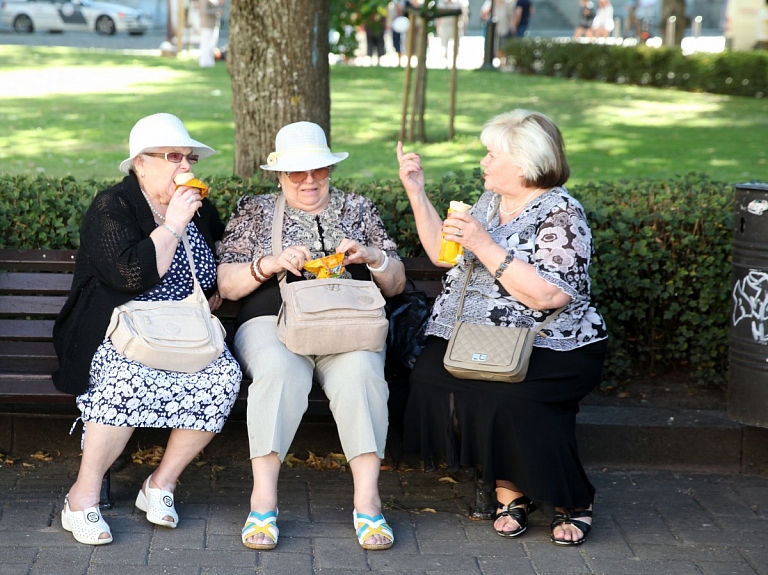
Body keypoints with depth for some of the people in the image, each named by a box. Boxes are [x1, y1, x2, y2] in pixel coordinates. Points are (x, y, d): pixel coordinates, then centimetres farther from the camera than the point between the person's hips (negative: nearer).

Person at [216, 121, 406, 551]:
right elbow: (227, 285, 8)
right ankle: (263, 499, -37)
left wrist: (372, 256, -3)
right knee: (280, 371, -37)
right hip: (273, 323, -1)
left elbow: (395, 285, 18)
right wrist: (269, 264, -9)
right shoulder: (255, 212, 17)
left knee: (361, 371, -35)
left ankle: (367, 500, -35)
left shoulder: (358, 210, 20)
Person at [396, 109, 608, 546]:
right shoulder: (491, 202, 15)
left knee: (508, 392, -34)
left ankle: (573, 501, -11)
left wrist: (484, 245, -21)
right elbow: (444, 254, 22)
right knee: (431, 374, -22)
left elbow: (545, 295, -20)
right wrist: (417, 191, 16)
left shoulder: (561, 214, -9)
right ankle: (510, 490, -11)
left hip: (552, 348, -7)